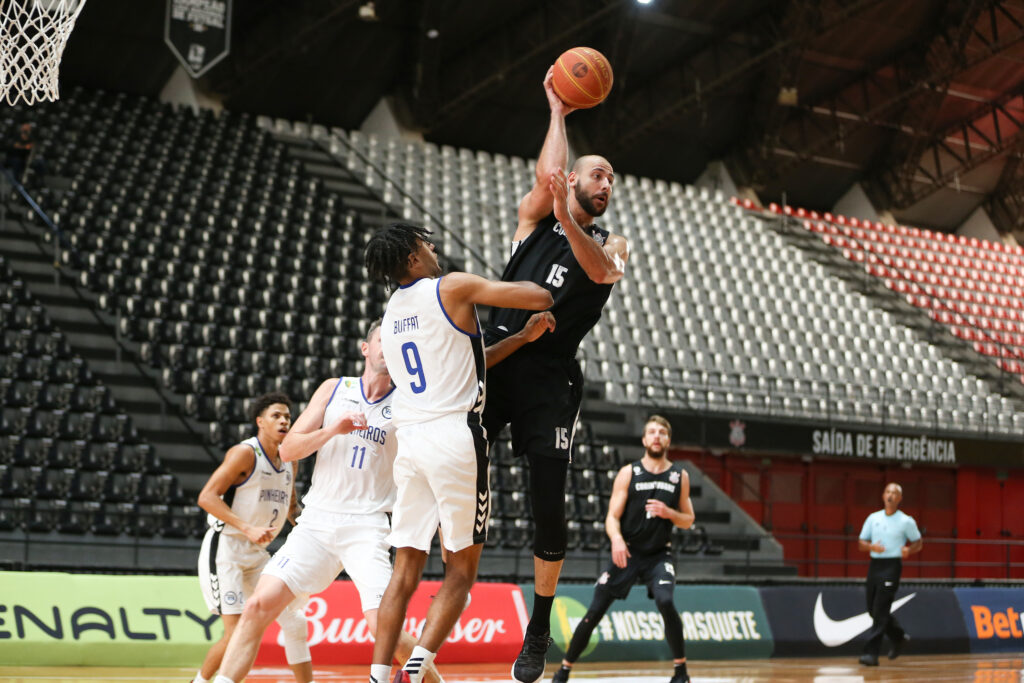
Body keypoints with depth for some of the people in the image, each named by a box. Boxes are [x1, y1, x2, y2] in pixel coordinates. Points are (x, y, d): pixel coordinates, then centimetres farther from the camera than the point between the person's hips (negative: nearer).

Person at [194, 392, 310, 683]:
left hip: (257, 553, 8)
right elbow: (207, 497, -22)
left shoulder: (289, 459, 9)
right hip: (224, 549, -8)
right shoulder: (245, 453, -14)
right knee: (237, 632, -14)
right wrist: (247, 528, -30)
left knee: (294, 620, 4)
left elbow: (289, 505, 26)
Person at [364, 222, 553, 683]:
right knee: (462, 569, 3)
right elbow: (541, 298, -6)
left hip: (409, 439, 6)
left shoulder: (390, 314, 20)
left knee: (405, 570, 8)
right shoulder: (452, 288, -2)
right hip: (456, 437, -6)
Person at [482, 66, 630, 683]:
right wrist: (558, 111, 2)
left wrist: (566, 219, -26)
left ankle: (540, 631, 10)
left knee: (549, 503, -5)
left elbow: (602, 272, -11)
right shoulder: (535, 217, 13)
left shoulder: (611, 244, 14)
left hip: (551, 373, 0)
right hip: (497, 354, 0)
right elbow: (549, 175, -10)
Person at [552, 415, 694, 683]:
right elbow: (612, 516, -6)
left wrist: (668, 513, -12)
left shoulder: (680, 476, 3)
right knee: (594, 612, -3)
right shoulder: (628, 473, -1)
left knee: (665, 601, -27)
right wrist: (616, 539, -27)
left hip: (659, 555, 0)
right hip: (628, 553, 0)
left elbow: (688, 521, 10)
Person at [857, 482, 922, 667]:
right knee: (873, 609, 11)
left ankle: (871, 653, -11)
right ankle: (899, 637, 34)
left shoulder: (906, 521, 0)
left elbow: (918, 543, 8)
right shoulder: (873, 518, 10)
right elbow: (861, 543, 11)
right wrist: (872, 546, -11)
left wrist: (909, 550, -14)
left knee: (880, 610, -11)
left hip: (892, 566, -5)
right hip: (875, 564, 5)